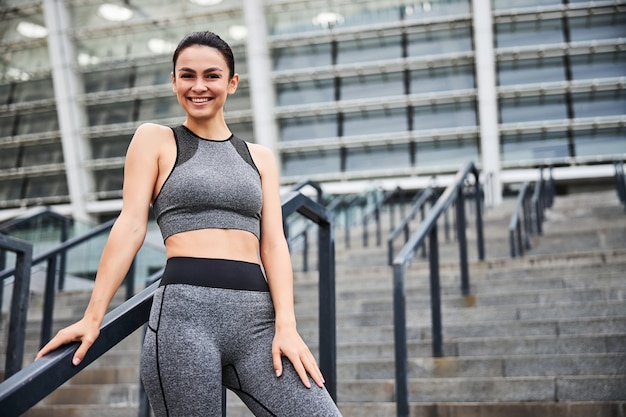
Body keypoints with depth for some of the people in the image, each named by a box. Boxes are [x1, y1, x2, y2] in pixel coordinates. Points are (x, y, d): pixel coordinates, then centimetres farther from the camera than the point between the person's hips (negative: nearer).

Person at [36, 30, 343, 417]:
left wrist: (286, 325, -4)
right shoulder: (155, 139, 10)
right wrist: (93, 316, -4)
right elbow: (131, 226, 2)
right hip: (185, 312, -3)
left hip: (257, 315, 3)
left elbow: (273, 243, 9)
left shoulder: (260, 157, 18)